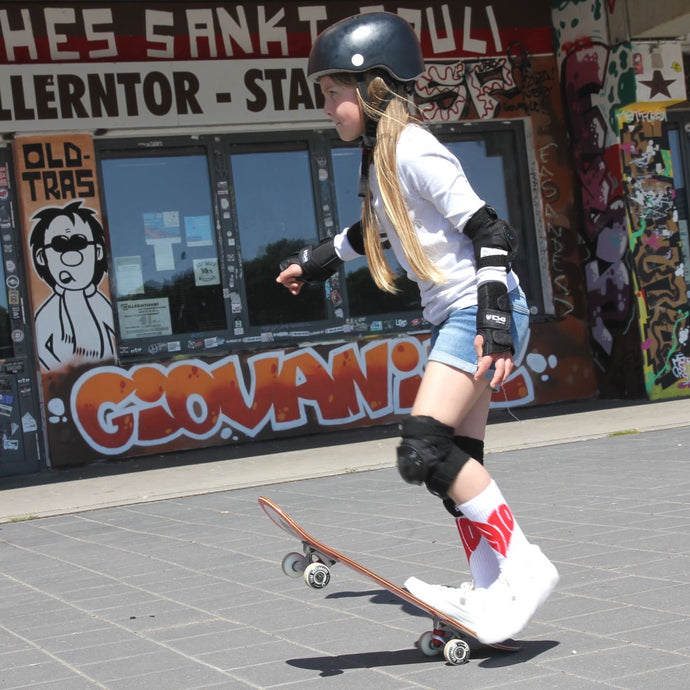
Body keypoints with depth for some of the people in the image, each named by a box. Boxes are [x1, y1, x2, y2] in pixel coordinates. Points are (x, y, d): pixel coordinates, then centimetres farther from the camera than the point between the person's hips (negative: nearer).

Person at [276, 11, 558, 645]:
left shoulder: (414, 151, -15)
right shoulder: (379, 157, 14)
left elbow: (489, 232, -19)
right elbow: (376, 228, 34)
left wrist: (494, 325, -26)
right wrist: (317, 261, 46)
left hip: (480, 311, -10)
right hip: (452, 319, 10)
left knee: (425, 450, -19)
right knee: (457, 461, 6)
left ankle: (525, 567, -13)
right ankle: (487, 592, 11)